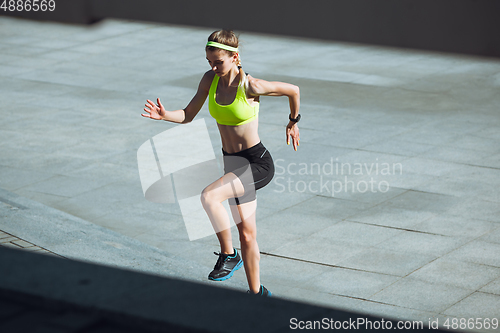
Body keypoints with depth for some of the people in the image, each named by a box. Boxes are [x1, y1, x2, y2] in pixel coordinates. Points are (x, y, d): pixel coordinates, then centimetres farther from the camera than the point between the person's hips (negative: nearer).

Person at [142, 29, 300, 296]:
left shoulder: (251, 86, -18)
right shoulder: (210, 80, -1)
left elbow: (293, 90, -5)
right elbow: (188, 115, 3)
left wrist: (293, 122, 9)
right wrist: (164, 115, -16)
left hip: (258, 162, -7)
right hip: (233, 163, 7)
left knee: (209, 196, -28)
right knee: (247, 236, 12)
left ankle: (228, 254, -10)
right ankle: (257, 293, 24)